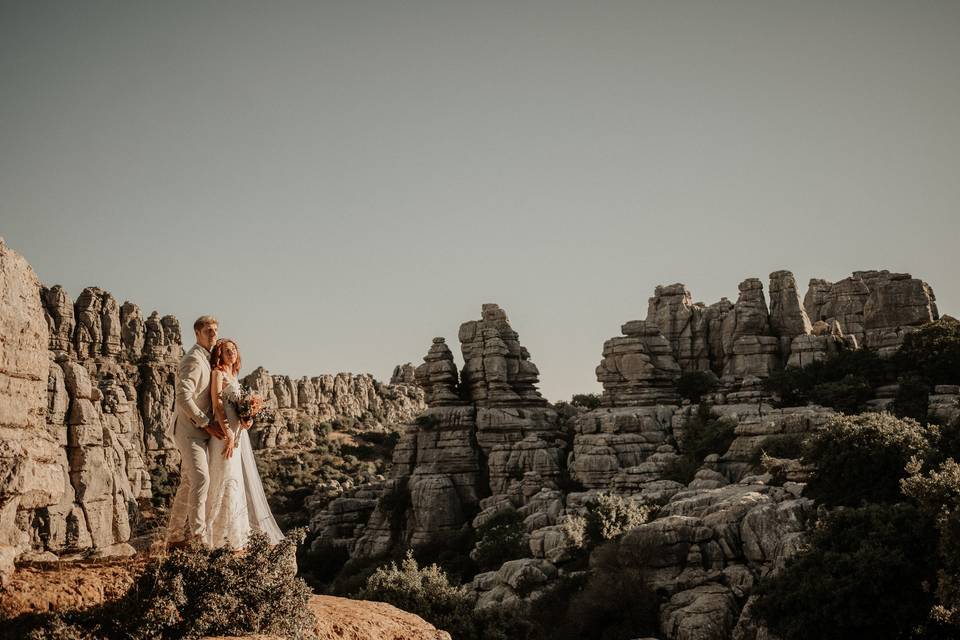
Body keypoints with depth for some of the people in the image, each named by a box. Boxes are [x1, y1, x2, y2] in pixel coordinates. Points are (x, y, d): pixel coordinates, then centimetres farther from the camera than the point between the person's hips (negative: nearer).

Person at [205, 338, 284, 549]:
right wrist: (229, 435, -21)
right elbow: (217, 406, -15)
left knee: (243, 481, 11)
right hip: (225, 433, -9)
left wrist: (246, 420, 2)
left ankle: (239, 533, 19)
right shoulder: (218, 373, -6)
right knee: (227, 480, -8)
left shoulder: (233, 376, 19)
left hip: (238, 433, 9)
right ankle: (222, 537, -3)